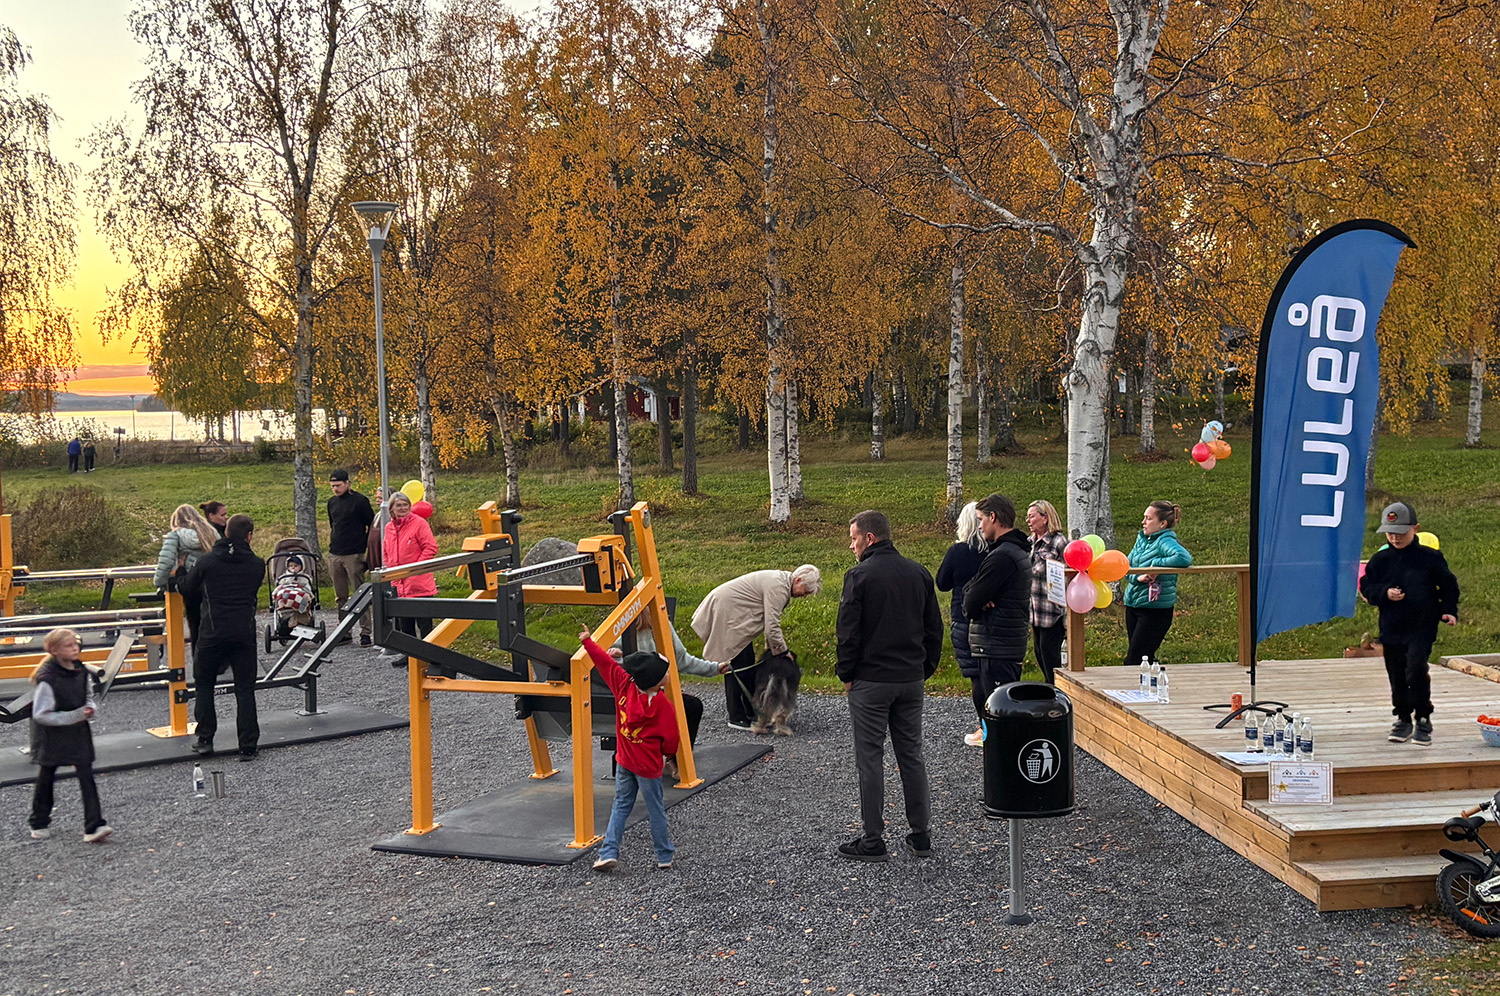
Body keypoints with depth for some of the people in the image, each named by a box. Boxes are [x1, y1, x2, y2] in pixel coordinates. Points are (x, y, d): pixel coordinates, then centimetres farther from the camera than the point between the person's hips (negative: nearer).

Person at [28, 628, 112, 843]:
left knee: (87, 776, -5)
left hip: (78, 731, 4)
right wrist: (75, 715, -23)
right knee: (46, 778, 14)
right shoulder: (47, 679, -22)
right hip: (51, 735, -4)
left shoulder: (80, 670, -3)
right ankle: (40, 824, 35)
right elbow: (40, 715, -21)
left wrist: (90, 708, -7)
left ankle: (93, 827, -8)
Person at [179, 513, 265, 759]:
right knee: (245, 688, 6)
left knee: (203, 684, 16)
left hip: (212, 631, -1)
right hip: (244, 632, 1)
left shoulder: (206, 561, 1)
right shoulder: (257, 565, 3)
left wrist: (195, 612, 34)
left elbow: (188, 593, 13)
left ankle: (205, 739, 15)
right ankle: (248, 745, 4)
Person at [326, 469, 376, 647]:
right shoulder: (332, 502, 14)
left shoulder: (360, 501, -6)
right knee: (341, 597, 10)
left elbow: (372, 526, -2)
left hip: (354, 555, -6)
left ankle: (365, 632, -5)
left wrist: (364, 546, -4)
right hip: (335, 555, 6)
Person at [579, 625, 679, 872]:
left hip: (624, 761, 4)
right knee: (656, 810, 9)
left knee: (621, 805, 15)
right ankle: (665, 856, 20)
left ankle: (609, 852, 8)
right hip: (649, 766, -4)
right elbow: (670, 741, -11)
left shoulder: (625, 684, -12)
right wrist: (666, 753, 11)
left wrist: (588, 642, 9)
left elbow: (607, 663, -3)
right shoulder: (664, 706, -19)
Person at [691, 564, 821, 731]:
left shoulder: (782, 582, 7)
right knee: (737, 665, -9)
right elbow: (771, 627, -26)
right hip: (726, 615, -11)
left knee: (748, 663, 12)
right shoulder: (778, 587, -25)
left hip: (735, 615, 11)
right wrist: (783, 653, -13)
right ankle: (736, 718, -5)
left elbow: (771, 621, 19)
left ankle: (752, 713, 17)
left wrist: (771, 647, 15)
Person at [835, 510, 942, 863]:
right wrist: (925, 669, 17)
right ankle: (921, 835, 17)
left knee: (870, 759, 2)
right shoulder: (919, 573, 7)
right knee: (911, 755, 13)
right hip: (911, 681, 6)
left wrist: (846, 675, 0)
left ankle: (873, 840, 6)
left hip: (870, 681, -6)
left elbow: (848, 633, -12)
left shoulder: (860, 575, -12)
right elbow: (934, 629, 11)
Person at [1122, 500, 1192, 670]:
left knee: (1134, 661, -10)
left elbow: (1184, 558, -35)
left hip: (1156, 609, -8)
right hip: (1133, 605, 9)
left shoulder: (1165, 541, -14)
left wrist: (1156, 564, -24)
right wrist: (1138, 577, -14)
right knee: (1137, 658, 14)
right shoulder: (1141, 538, 10)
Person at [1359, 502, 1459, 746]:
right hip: (1391, 628, 3)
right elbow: (1366, 587, 7)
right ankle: (1403, 719, 26)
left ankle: (1423, 719, -5)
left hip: (1422, 627, -3)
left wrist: (1449, 611, -3)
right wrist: (1385, 593, -11)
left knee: (1416, 668, -20)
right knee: (1397, 676, 10)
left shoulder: (1430, 557, -1)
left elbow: (1449, 586, 8)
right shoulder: (1380, 560, 4)